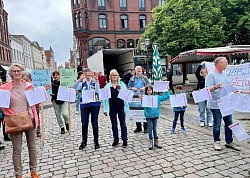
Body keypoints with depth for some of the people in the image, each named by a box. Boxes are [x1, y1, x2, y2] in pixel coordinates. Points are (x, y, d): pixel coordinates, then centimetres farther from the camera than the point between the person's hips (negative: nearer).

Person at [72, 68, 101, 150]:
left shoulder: (95, 82, 3)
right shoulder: (82, 83, 6)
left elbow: (97, 91, -14)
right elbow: (74, 88, -11)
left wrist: (96, 81, -18)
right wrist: (80, 79, -21)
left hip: (94, 104, -1)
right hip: (84, 105, 1)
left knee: (94, 123, 5)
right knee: (84, 124, 6)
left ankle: (96, 141, 19)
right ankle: (84, 141, 23)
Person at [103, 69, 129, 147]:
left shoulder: (122, 84, 3)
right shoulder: (107, 86, 1)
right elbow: (105, 98, 1)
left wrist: (120, 88, -20)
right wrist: (105, 109, -3)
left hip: (121, 107, -1)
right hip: (112, 108, 1)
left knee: (123, 124, 4)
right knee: (114, 124, 12)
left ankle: (125, 140, 14)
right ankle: (116, 139, 25)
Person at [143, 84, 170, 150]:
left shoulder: (157, 97, 4)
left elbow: (166, 97, 12)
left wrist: (167, 90, 8)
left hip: (155, 115, 3)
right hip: (148, 115, -3)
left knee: (155, 128, 13)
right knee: (150, 129, 5)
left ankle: (156, 142, 25)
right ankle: (151, 143, 17)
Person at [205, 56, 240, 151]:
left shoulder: (225, 75, 16)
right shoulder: (211, 75, -9)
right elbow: (208, 89, -18)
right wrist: (215, 87, -36)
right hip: (216, 105, -8)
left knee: (229, 123, 12)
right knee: (217, 124, 2)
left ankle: (229, 142, 24)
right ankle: (217, 142, 17)